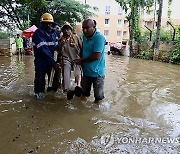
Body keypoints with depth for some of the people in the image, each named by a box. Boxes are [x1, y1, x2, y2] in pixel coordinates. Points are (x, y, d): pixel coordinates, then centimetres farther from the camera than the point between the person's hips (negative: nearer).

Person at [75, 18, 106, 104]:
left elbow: (96, 56, -24)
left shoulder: (99, 37, -19)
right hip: (86, 71, 7)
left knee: (98, 96, 9)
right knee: (84, 93, 23)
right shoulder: (85, 37, 6)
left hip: (97, 72, -7)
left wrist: (81, 60, -14)